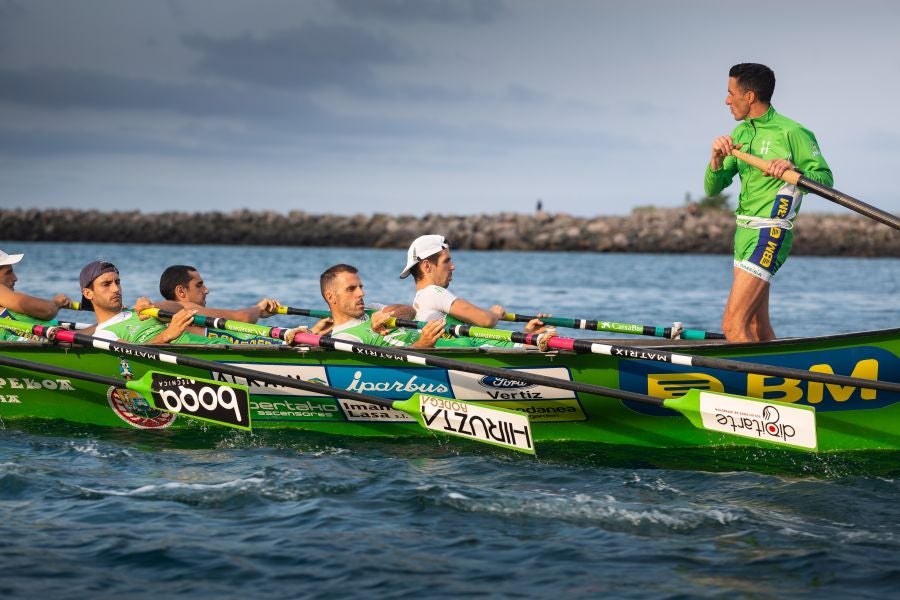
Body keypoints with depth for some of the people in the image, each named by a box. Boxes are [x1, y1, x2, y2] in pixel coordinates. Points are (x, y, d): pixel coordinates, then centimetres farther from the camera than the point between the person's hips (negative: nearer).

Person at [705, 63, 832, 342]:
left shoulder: (791, 133, -10)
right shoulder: (740, 134, 11)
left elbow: (825, 179, -10)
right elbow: (712, 189, 7)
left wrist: (793, 170, -28)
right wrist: (717, 159, -13)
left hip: (769, 235, -8)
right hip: (744, 233, 8)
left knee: (733, 325, -16)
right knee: (757, 328, 13)